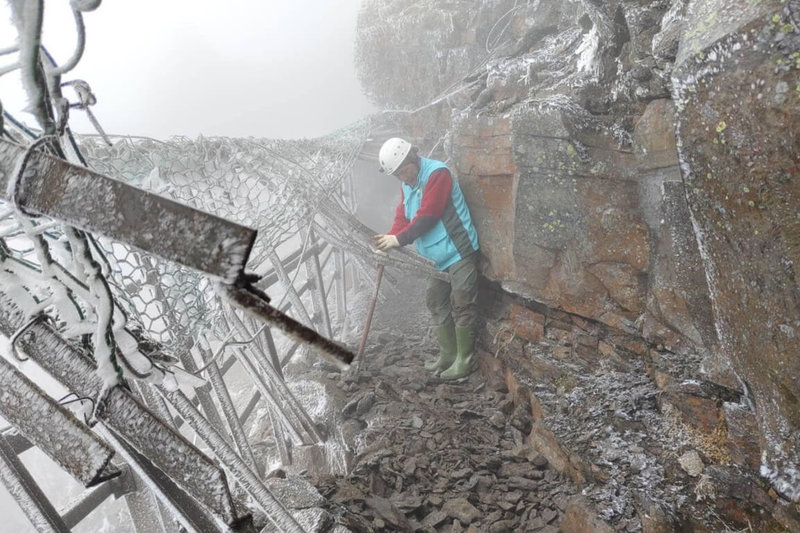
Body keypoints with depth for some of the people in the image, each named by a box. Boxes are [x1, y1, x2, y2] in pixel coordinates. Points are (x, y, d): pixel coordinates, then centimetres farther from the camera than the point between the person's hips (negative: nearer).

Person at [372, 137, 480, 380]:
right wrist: (389, 237, -11)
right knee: (436, 303, 15)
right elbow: (402, 215, 6)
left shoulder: (437, 174, -18)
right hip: (437, 256, 9)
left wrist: (399, 239, -22)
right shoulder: (408, 182, 10)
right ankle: (447, 355, 27)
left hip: (459, 251, -9)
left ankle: (466, 359, 10)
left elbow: (427, 216, -23)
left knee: (461, 305, -2)